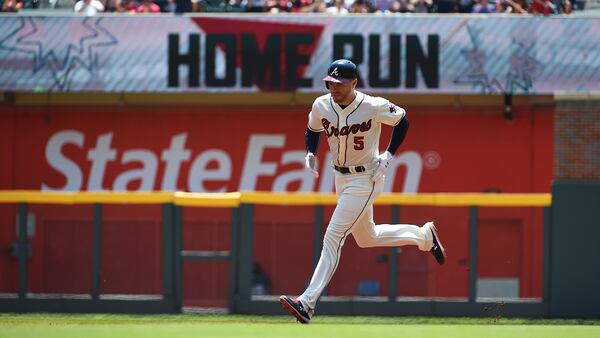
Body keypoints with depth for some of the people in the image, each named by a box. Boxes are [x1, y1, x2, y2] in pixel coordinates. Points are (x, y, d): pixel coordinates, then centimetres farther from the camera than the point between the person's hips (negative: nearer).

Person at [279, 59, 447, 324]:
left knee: (333, 238, -16)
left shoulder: (374, 107, -21)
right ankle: (424, 235, 45)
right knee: (366, 238, 22)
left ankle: (307, 302, -19)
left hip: (365, 179, -7)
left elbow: (402, 121, -4)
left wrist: (388, 155, -11)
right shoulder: (321, 106, -7)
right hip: (341, 177, 7)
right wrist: (310, 153, -6)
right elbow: (312, 130, 13)